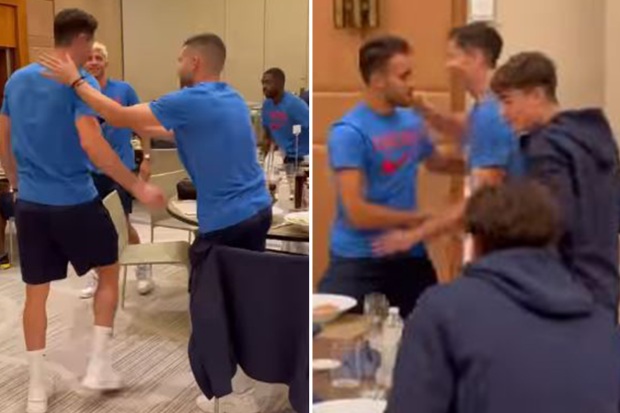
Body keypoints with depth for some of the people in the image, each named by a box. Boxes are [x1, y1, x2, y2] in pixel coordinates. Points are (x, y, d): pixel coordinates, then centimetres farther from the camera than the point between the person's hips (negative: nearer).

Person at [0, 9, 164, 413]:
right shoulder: (79, 82, -12)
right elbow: (90, 143, -24)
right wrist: (137, 187, -20)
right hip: (75, 201, -5)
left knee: (36, 291, 12)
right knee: (109, 271, 16)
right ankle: (99, 365, 16)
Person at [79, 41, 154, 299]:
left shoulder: (124, 89, -5)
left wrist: (146, 158, -1)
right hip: (91, 169, 2)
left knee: (123, 223, 3)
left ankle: (142, 270, 23)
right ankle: (97, 275, 25)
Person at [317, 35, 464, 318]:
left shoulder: (412, 121, 6)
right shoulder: (349, 132, -16)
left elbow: (435, 162, 29)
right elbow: (357, 213, -22)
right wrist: (417, 218, -12)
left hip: (410, 255, 6)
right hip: (358, 261, -6)